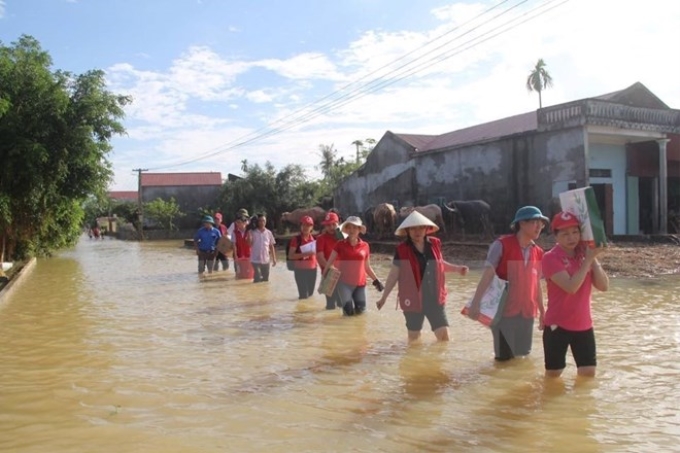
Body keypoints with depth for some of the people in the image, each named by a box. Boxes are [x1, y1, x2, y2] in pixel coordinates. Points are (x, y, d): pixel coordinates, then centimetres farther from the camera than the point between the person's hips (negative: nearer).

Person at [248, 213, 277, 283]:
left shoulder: (269, 233, 4)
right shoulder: (252, 232, -3)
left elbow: (271, 246, 8)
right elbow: (250, 244, -10)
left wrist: (274, 258, 6)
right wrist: (249, 234, -18)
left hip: (266, 260, 3)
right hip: (255, 260, -3)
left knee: (266, 279, 11)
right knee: (257, 279, -7)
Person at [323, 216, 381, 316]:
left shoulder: (365, 246, 2)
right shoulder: (340, 244, -3)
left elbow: (367, 267, 11)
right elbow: (330, 262, -2)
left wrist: (376, 280, 6)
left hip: (360, 283, 2)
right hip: (344, 283, -2)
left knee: (360, 310, 4)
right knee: (348, 311, -9)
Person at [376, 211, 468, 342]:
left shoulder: (435, 244, 1)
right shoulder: (402, 250, -9)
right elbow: (393, 275, -3)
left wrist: (457, 268, 4)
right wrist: (384, 297, -3)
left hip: (435, 299, 3)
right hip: (412, 300, -2)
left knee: (444, 337, 2)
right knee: (414, 338, 12)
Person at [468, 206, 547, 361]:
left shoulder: (538, 253, 7)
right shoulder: (502, 245, -11)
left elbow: (536, 284, 15)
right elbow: (487, 275, -19)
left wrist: (542, 312, 18)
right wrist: (475, 303, -30)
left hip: (527, 313, 5)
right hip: (504, 311, -5)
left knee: (522, 355, 11)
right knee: (504, 357, 0)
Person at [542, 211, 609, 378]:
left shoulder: (585, 254, 4)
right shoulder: (551, 258, -14)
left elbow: (604, 286, -4)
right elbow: (571, 287, -27)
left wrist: (593, 259, -13)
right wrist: (588, 259, -22)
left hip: (584, 325, 5)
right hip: (558, 325, -5)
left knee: (588, 374, 8)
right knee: (553, 374, 5)